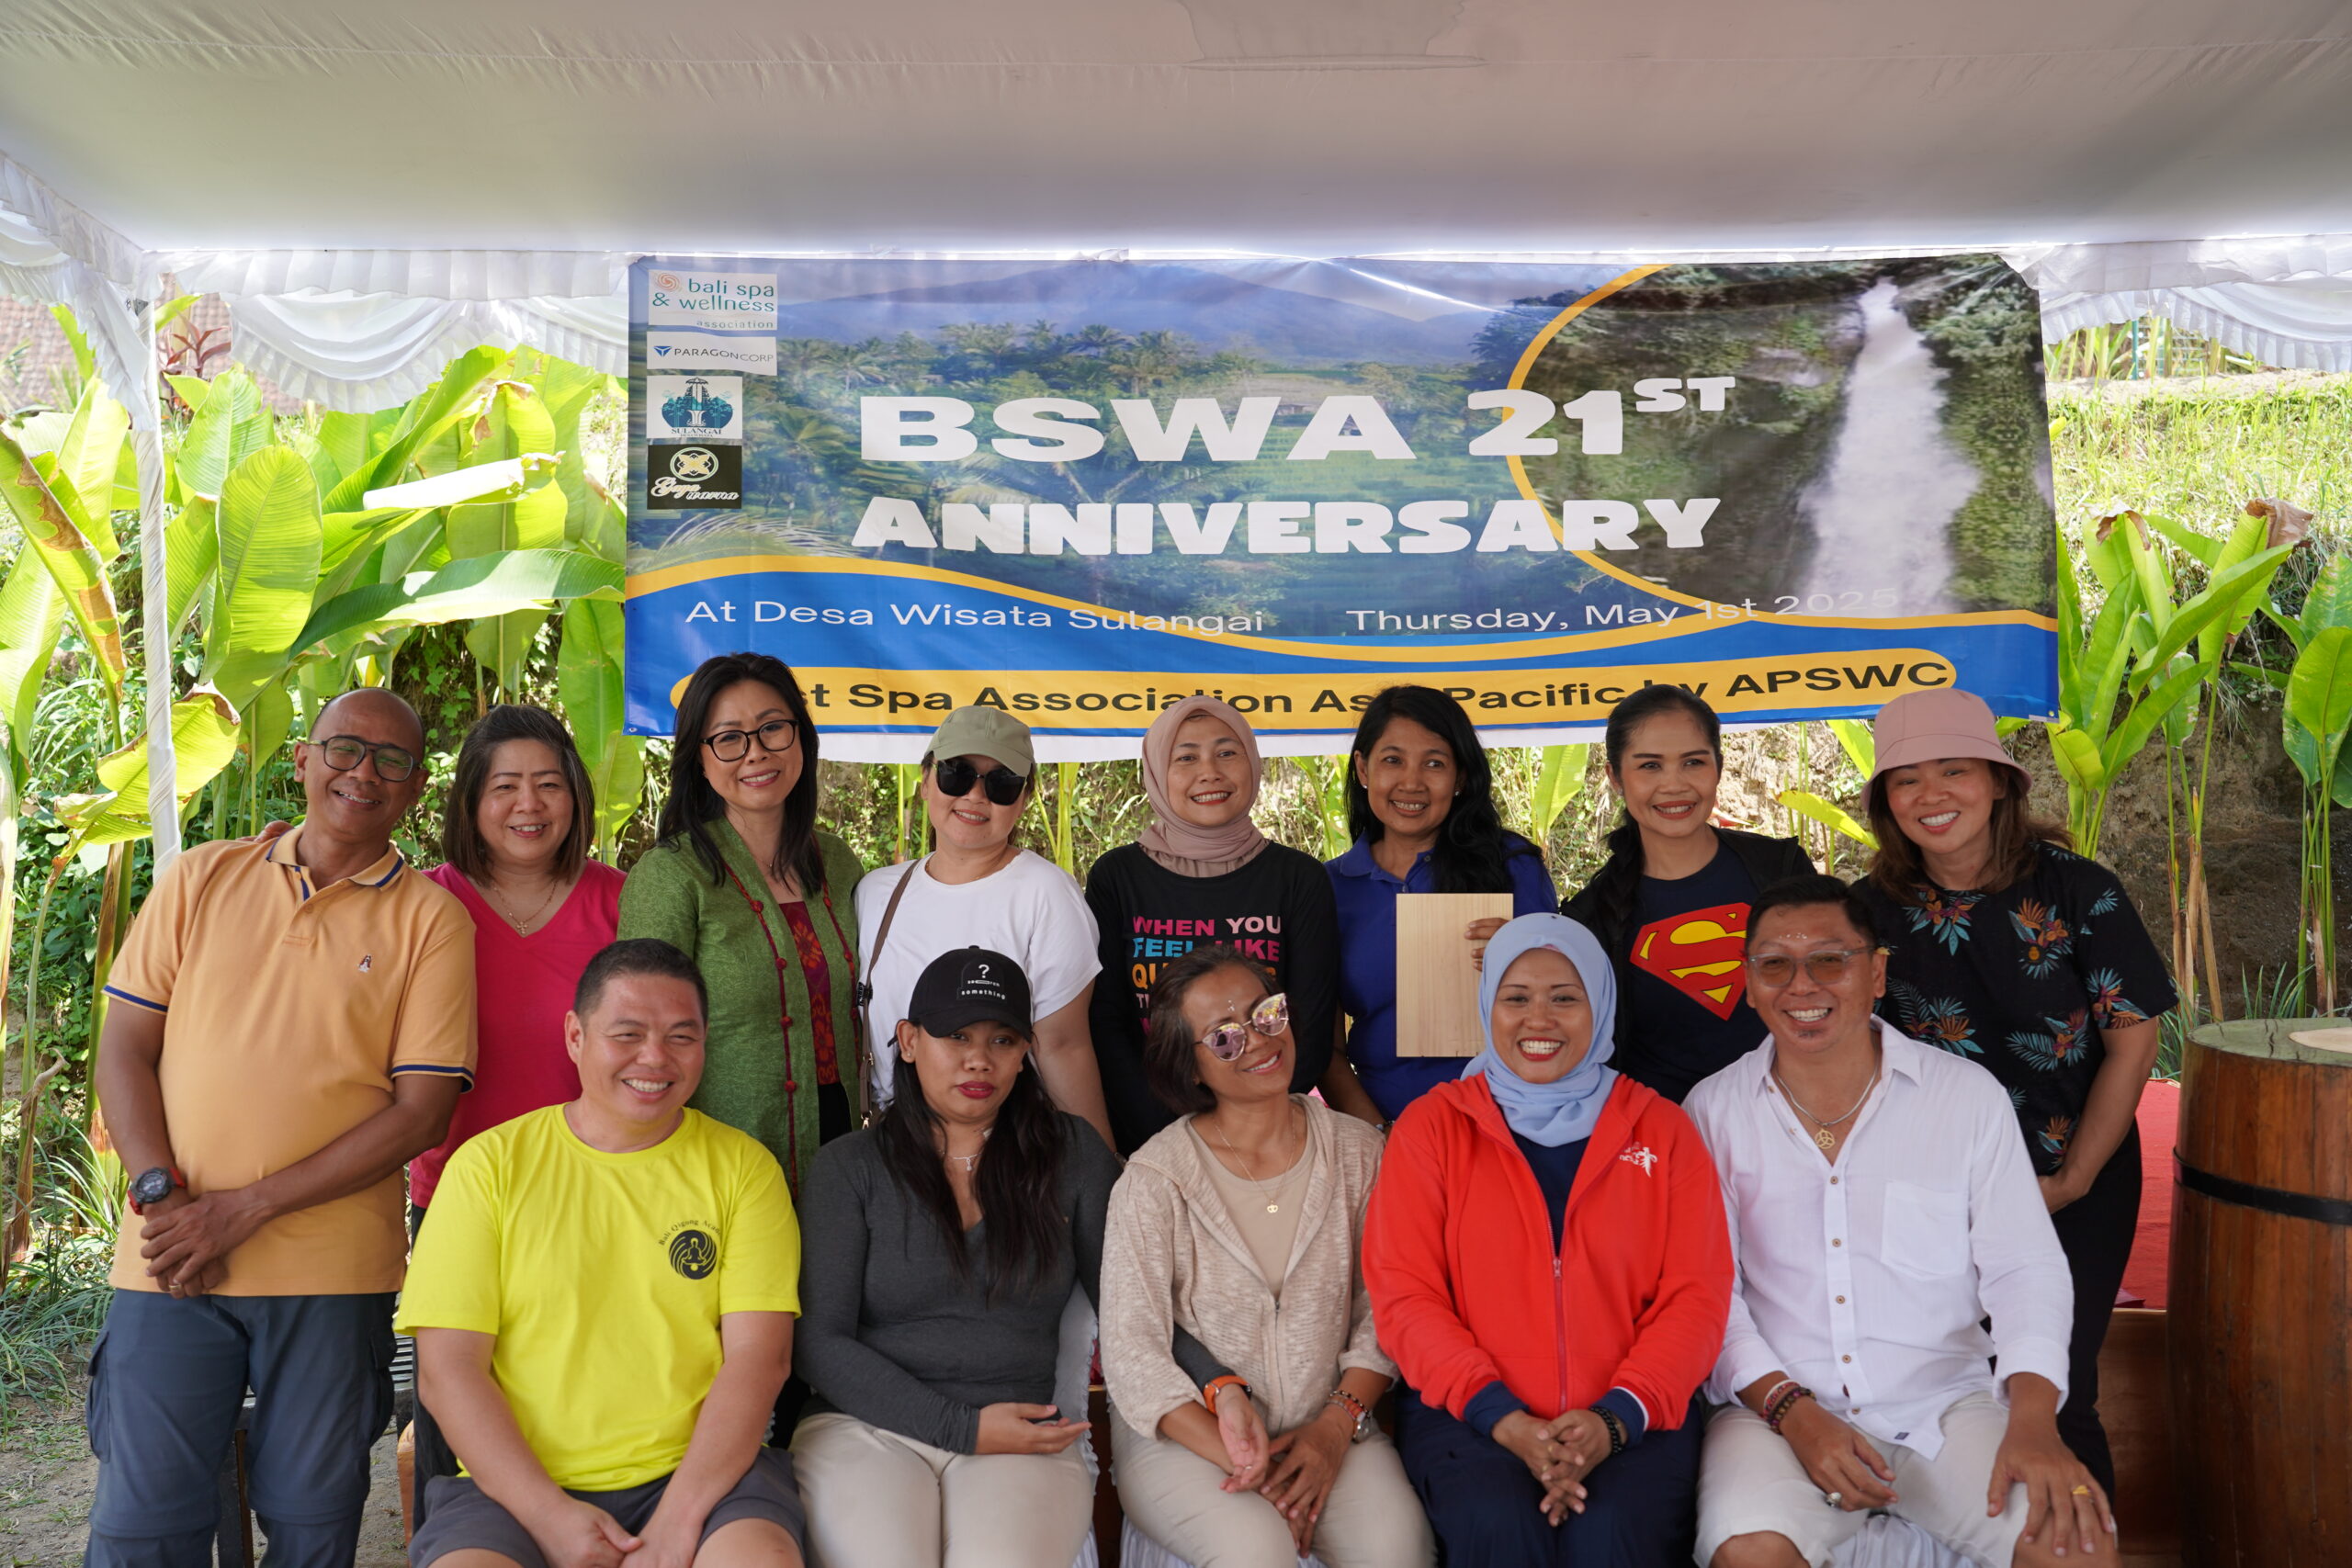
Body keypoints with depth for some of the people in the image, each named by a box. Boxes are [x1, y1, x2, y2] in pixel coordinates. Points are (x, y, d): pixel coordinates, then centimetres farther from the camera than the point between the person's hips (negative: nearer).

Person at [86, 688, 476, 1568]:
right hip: (168, 1263, 2)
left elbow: (422, 1110, -6)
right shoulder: (201, 879, 9)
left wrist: (244, 1209, -11)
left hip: (333, 1270, -1)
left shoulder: (431, 919, 0)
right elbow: (125, 1047, 7)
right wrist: (162, 1194, -8)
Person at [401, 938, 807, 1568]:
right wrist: (547, 1513, -12)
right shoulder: (489, 1164, 4)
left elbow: (759, 1357, -3)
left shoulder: (743, 1167, 5)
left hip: (701, 1471, 0)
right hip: (516, 1485, 1)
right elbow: (447, 1368, -1)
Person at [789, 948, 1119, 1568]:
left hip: (1024, 1438, 0)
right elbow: (818, 1341, -2)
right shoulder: (849, 1167, 3)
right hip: (867, 1428, 0)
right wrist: (962, 1427, -9)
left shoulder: (1072, 1154, 8)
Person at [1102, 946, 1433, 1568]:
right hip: (1185, 1435, -2)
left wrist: (1335, 1427, -11)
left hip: (1329, 1429, 2)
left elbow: (1382, 1313, 3)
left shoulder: (1359, 1154, 2)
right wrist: (1238, 1462, -18)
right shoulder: (1155, 1178, -8)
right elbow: (1131, 1349, -10)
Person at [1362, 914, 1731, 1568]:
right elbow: (1403, 1295, 0)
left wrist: (1614, 1419, -12)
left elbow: (1696, 1297, 4)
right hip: (1468, 1412, 0)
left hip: (1631, 1419, 1)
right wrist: (1503, 1419, -13)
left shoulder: (1660, 1128, 11)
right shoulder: (1430, 1125, 7)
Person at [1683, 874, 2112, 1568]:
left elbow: (2024, 1268, 0)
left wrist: (2033, 1415, -16)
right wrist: (1791, 1409, -14)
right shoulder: (1713, 1111, 2)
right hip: (1775, 1407, -1)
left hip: (1947, 1405, 2)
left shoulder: (1968, 1095, 4)